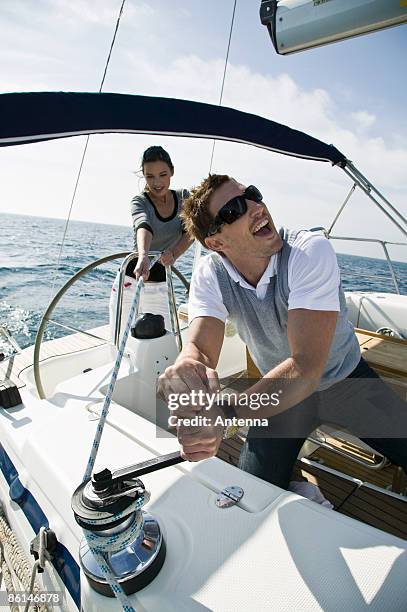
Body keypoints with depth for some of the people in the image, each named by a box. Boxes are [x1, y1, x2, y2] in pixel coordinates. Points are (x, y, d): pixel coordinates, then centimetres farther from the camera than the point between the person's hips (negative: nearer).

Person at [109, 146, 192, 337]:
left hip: (160, 286, 3)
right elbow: (143, 226, -29)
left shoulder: (183, 197, 4)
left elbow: (190, 231, -10)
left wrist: (174, 253, -31)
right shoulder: (139, 201, -7)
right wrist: (143, 256, -50)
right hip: (130, 283, -2)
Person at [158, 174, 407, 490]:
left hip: (347, 380, 0)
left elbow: (306, 367, -38)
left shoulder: (311, 251, -30)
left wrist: (226, 413, -53)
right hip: (280, 392, 1)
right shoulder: (210, 275, -18)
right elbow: (199, 349, -28)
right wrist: (186, 369, -54)